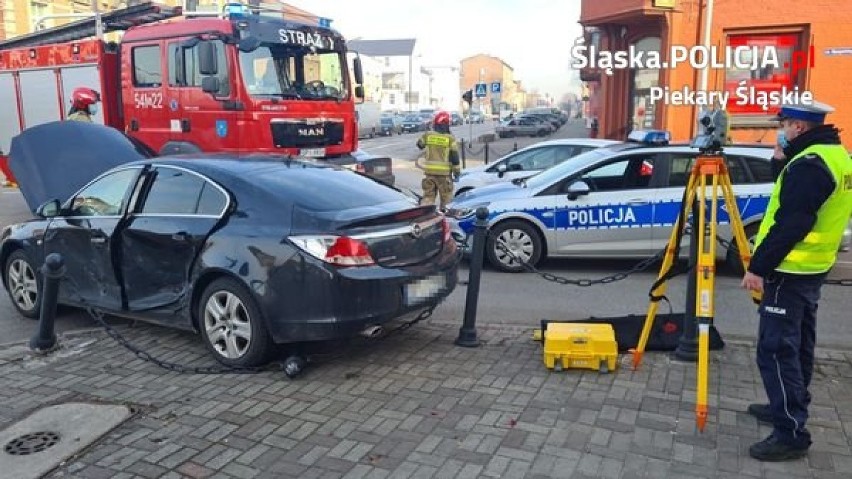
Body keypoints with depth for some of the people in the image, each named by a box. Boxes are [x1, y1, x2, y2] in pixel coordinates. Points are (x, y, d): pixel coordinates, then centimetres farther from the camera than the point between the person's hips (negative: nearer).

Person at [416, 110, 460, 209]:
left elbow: (419, 144, 18)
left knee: (428, 196, 11)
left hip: (429, 171, 3)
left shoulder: (427, 135, -1)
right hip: (444, 173, -3)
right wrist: (457, 171, 0)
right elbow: (454, 156, -8)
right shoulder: (450, 138, -8)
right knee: (446, 197, 10)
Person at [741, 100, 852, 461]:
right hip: (814, 266, 11)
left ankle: (791, 432, -3)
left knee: (776, 349, -8)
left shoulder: (809, 163, -21)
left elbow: (790, 225, -26)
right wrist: (784, 163, 11)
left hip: (790, 271, -11)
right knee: (796, 342, 19)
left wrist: (758, 267, -21)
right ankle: (790, 408, 31)